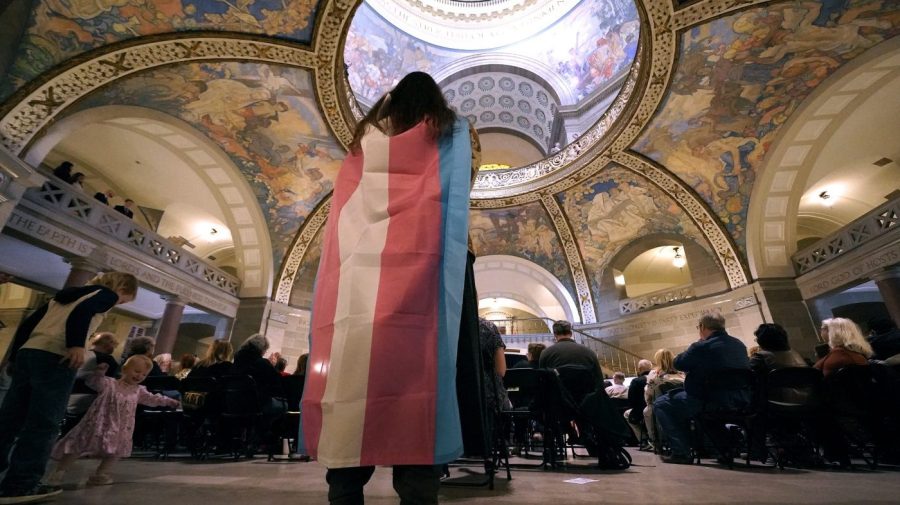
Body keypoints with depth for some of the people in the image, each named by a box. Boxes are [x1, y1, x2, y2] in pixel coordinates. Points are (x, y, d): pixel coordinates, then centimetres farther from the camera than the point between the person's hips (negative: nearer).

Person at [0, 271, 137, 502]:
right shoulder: (107, 294, 4)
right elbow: (82, 312, -17)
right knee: (44, 422, -4)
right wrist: (76, 346, -22)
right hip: (56, 357, -8)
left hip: (28, 352, 9)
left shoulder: (68, 292, 29)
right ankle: (19, 485, -2)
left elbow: (28, 322, 25)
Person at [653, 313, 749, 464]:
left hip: (712, 403, -8)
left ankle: (681, 452, 0)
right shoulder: (740, 345, 7)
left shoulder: (702, 346, -18)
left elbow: (678, 363, -7)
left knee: (660, 404, 4)